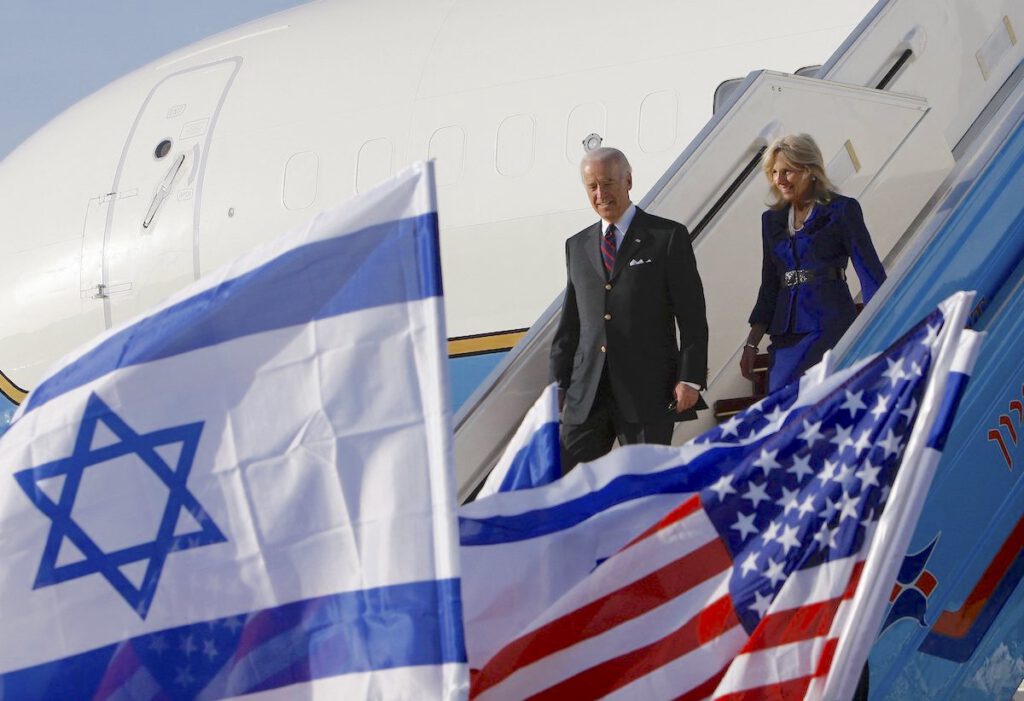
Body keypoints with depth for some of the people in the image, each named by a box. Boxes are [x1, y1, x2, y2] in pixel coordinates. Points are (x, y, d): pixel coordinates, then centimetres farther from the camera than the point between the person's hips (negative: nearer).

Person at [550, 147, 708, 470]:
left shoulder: (669, 237, 2)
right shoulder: (577, 246, 16)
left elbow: (692, 317, -2)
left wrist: (690, 379, -9)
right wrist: (558, 383, 13)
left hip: (648, 391, -4)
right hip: (586, 392, 4)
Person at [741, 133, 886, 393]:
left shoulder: (842, 210, 1)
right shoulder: (773, 220, 17)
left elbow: (869, 270, -3)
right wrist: (751, 344, 15)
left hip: (832, 325, -6)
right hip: (786, 333, 6)